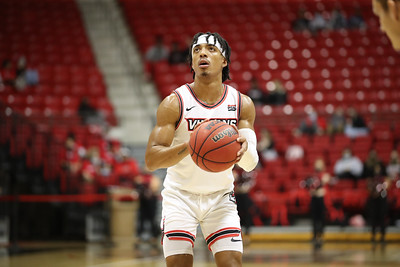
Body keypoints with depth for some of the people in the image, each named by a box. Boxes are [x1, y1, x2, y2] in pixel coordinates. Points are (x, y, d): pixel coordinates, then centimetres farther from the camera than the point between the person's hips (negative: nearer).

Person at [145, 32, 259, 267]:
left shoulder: (242, 104, -4)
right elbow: (151, 160, -18)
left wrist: (244, 147, -31)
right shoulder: (174, 103, -12)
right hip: (180, 195, -2)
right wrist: (191, 145, -35)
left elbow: (250, 164, -6)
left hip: (220, 197, 2)